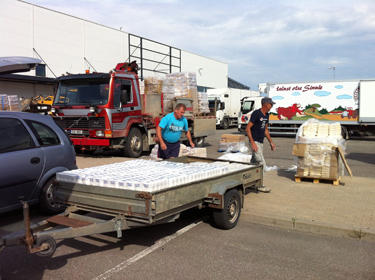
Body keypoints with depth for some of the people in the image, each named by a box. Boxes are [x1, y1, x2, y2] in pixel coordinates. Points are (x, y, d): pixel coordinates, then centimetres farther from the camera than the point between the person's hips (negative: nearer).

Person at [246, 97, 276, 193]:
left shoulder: (266, 115, 12)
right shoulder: (256, 113, -14)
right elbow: (248, 128, -15)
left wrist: (271, 142, 20)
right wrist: (252, 143, -21)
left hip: (260, 142, 8)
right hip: (254, 142, -8)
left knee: (254, 163, 13)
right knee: (262, 163, -10)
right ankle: (259, 185, -2)